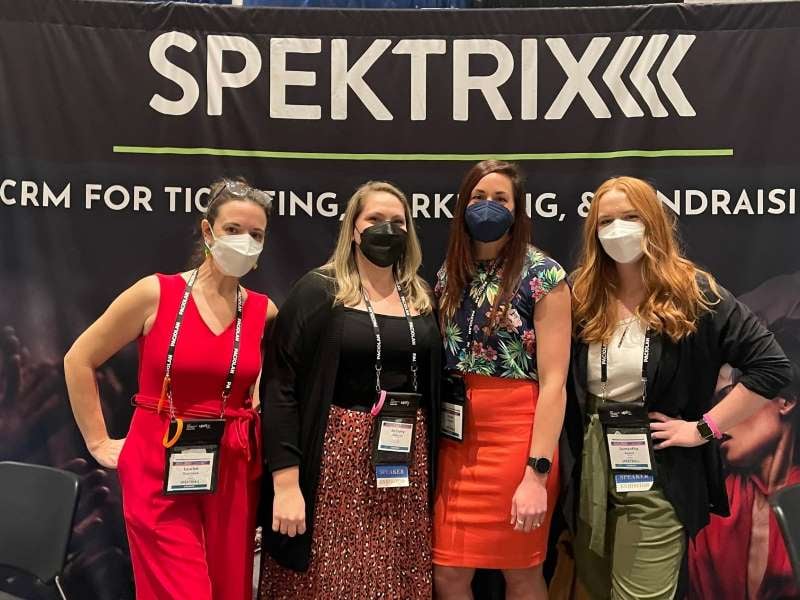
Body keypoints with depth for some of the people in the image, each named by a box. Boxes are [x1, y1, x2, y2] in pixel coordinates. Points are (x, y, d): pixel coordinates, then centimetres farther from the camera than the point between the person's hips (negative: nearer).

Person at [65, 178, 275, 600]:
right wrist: (99, 443, 1)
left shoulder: (266, 312, 1)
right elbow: (79, 360, 1)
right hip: (159, 471, -3)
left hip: (233, 471, 4)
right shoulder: (156, 293, -8)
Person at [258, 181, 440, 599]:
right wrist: (286, 482, -15)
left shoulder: (421, 298, 11)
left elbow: (434, 387, 14)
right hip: (339, 457, -4)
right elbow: (280, 388, -10)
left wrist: (435, 470, 9)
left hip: (407, 461, 5)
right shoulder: (317, 293, -4)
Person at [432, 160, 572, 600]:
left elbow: (553, 381, -12)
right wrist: (439, 434, 2)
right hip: (458, 436, 5)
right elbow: (438, 361, 12)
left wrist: (537, 473, -17)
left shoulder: (542, 276, -7)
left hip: (516, 432, -5)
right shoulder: (450, 274, 9)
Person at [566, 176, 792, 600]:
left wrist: (704, 428, -13)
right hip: (591, 472, 5)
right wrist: (576, 451, -1)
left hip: (658, 477, -4)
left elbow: (771, 366, -12)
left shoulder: (693, 294, -8)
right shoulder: (583, 299, 3)